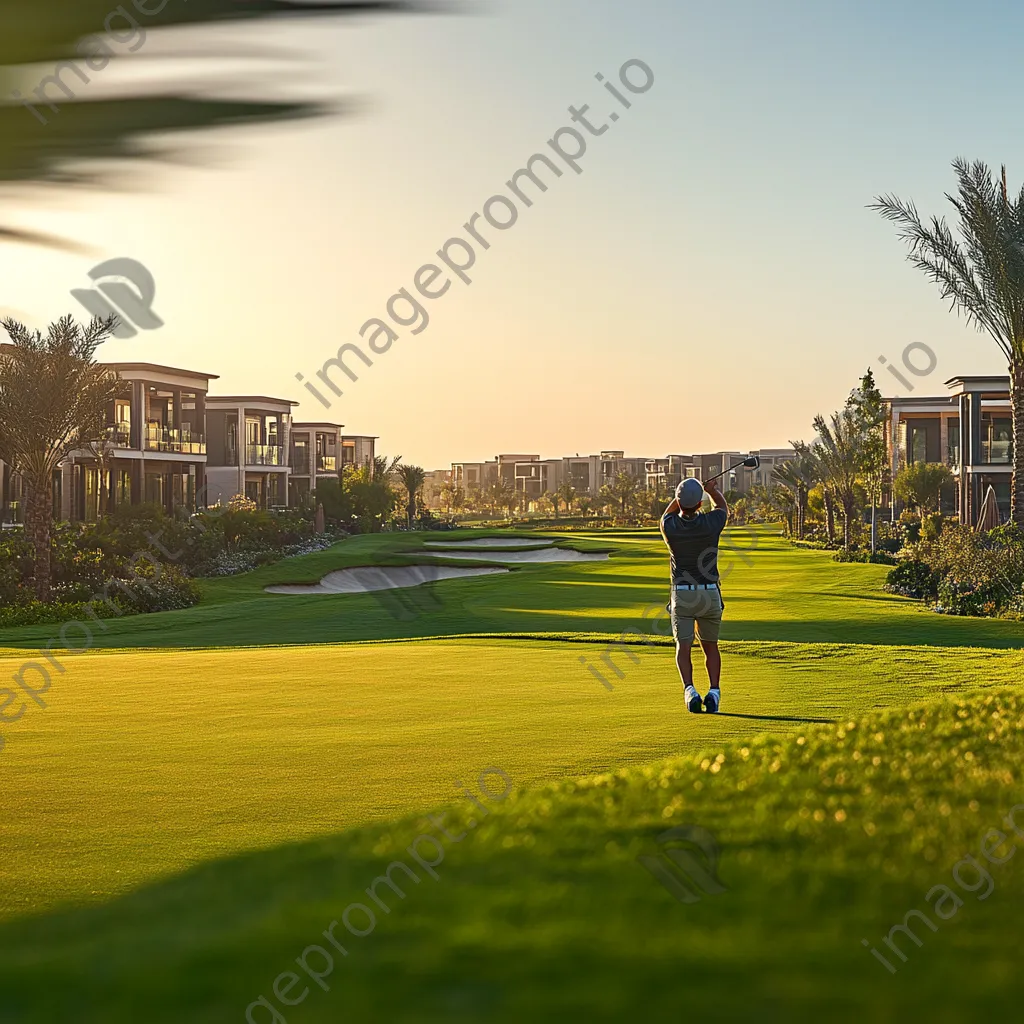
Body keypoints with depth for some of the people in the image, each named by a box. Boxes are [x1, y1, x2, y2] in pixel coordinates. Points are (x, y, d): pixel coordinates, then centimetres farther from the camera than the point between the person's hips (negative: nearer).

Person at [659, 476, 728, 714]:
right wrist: (712, 489, 30)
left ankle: (689, 690, -24)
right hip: (710, 594, 1)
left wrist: (683, 493, 25)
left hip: (681, 595, -1)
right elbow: (722, 507, 15)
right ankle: (714, 691, -3)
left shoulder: (669, 526, -11)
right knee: (710, 646, 15)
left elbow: (669, 513, 18)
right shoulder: (711, 523, -12)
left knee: (683, 647, -1)